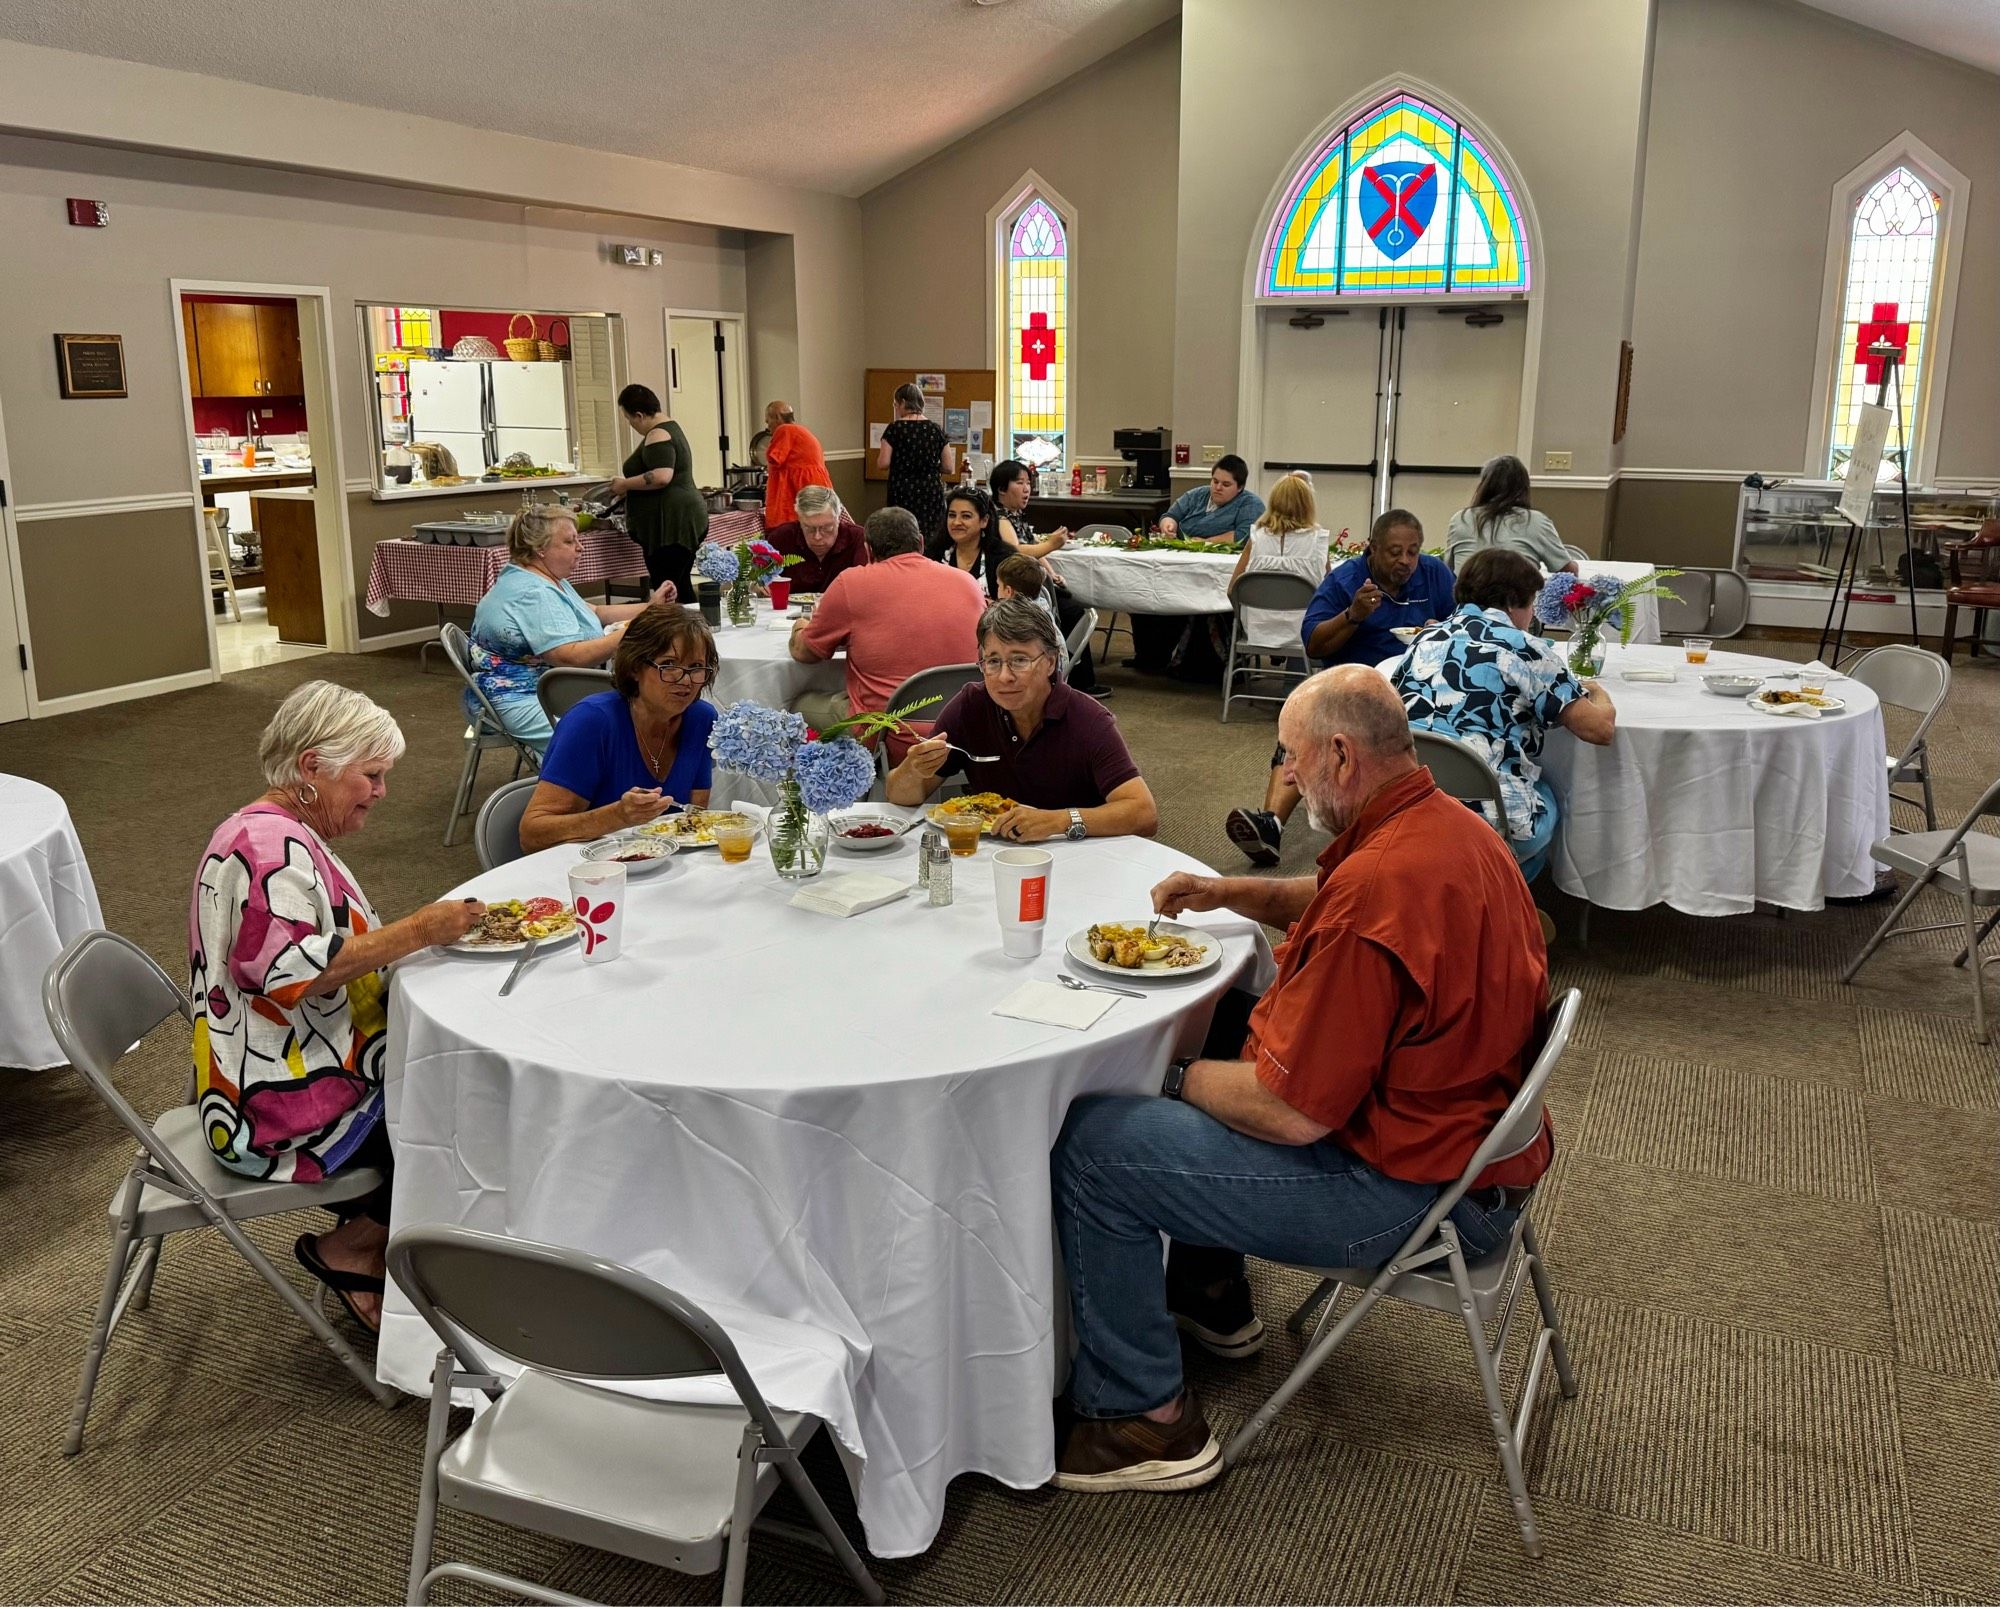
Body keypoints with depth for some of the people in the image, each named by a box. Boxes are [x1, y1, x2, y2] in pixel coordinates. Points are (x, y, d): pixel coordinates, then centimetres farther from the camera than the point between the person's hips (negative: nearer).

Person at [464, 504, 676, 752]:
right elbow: (571, 657, -27)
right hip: (525, 702, -11)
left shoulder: (547, 581, 15)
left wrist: (650, 607, 12)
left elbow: (595, 613, 22)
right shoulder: (531, 594, -20)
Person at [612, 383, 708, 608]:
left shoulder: (657, 435, -12)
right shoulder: (670, 427, 19)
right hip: (685, 519, 11)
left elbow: (661, 476, -26)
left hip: (671, 522, -11)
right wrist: (630, 487, 30)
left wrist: (625, 484, -14)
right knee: (681, 588, 13)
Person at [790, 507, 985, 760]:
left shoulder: (852, 583, -5)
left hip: (892, 744, -5)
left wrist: (799, 629, 31)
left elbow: (803, 652, 8)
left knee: (801, 706, 19)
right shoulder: (968, 582, 6)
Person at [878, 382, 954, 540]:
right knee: (931, 539, 3)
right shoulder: (936, 430, 5)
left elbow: (883, 463, -7)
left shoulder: (895, 428, -3)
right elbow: (949, 467, 4)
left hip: (902, 494, -3)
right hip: (932, 493, 3)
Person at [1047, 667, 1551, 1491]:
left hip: (1397, 1186, -10)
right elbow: (1325, 900, 25)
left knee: (1089, 1141, -10)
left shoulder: (1379, 885, -30)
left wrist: (1177, 1079, -10)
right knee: (1222, 1018, 26)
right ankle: (1213, 1294, 34)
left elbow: (1292, 1112, -27)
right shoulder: (1448, 825, 3)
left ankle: (1147, 1418, 5)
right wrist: (1231, 892, 9)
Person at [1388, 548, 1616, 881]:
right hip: (1493, 822, -5)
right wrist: (1598, 693, 23)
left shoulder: (1426, 639, 13)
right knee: (1546, 798, 29)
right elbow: (1600, 728, -1)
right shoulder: (1526, 650, -1)